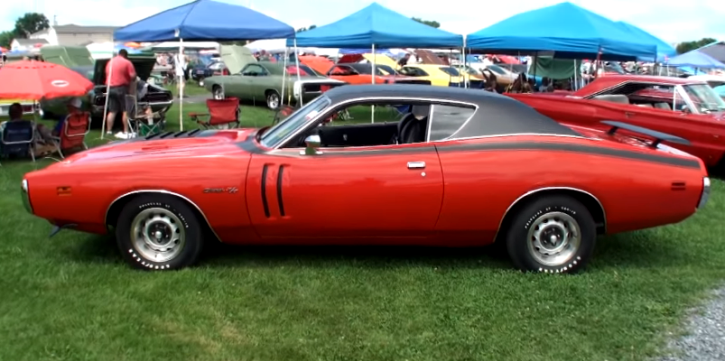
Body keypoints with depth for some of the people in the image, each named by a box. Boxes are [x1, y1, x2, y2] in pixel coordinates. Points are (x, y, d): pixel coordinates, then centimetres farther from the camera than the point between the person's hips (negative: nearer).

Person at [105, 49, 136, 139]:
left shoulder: (110, 62, 16)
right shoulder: (127, 62, -4)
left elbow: (107, 75, 22)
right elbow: (133, 76, -11)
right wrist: (129, 80, 9)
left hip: (110, 88, 6)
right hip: (121, 88, -6)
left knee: (112, 111, 11)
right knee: (125, 111, -2)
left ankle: (108, 131, 13)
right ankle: (126, 132, -5)